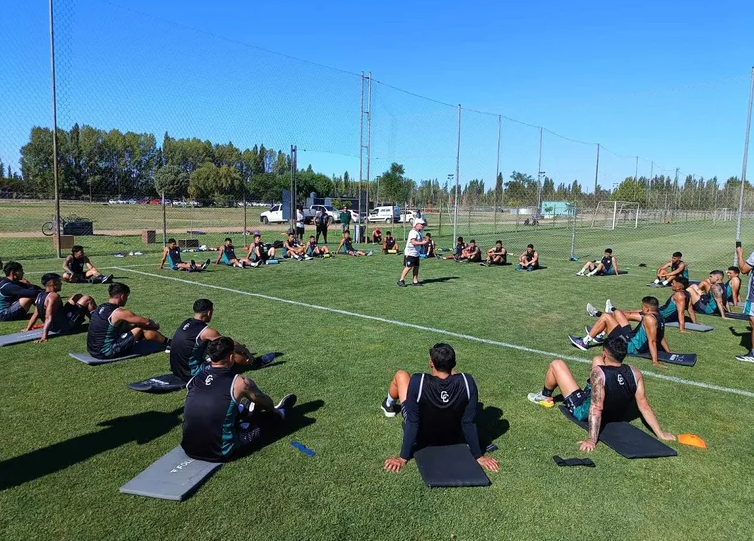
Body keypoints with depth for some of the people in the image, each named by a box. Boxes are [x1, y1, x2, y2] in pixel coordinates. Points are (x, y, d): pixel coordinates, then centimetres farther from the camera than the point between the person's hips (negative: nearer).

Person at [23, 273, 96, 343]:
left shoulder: (40, 296, 3)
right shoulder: (54, 296, -24)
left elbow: (35, 315, 5)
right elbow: (49, 317, -31)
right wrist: (44, 337, -36)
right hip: (65, 326, -10)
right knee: (87, 299, -5)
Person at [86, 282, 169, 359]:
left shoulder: (100, 308, 7)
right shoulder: (119, 312, -18)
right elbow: (146, 322, -10)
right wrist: (156, 326, 10)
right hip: (107, 353, -9)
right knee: (143, 328, -3)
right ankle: (169, 344, 14)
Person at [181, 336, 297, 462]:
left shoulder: (195, 378, 2)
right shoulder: (240, 382, -12)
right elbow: (267, 403, 10)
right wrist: (273, 410, 35)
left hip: (189, 449, 5)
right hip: (220, 453, -5)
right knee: (271, 415, 18)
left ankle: (247, 407, 60)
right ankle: (281, 412, 50)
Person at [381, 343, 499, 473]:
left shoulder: (418, 381, -34)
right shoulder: (467, 382, -28)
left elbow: (412, 423, -27)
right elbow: (469, 423, -20)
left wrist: (403, 458, -16)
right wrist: (478, 456, -6)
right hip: (453, 438, 2)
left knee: (401, 375, 16)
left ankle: (389, 405, 50)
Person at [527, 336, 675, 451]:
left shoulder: (598, 373, -34)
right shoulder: (635, 373, -18)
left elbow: (596, 409, -39)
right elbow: (644, 406, -17)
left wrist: (591, 440, -40)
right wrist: (660, 433, -8)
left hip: (583, 411, -6)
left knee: (556, 365, 4)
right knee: (596, 360, 17)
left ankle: (545, 396, 32)